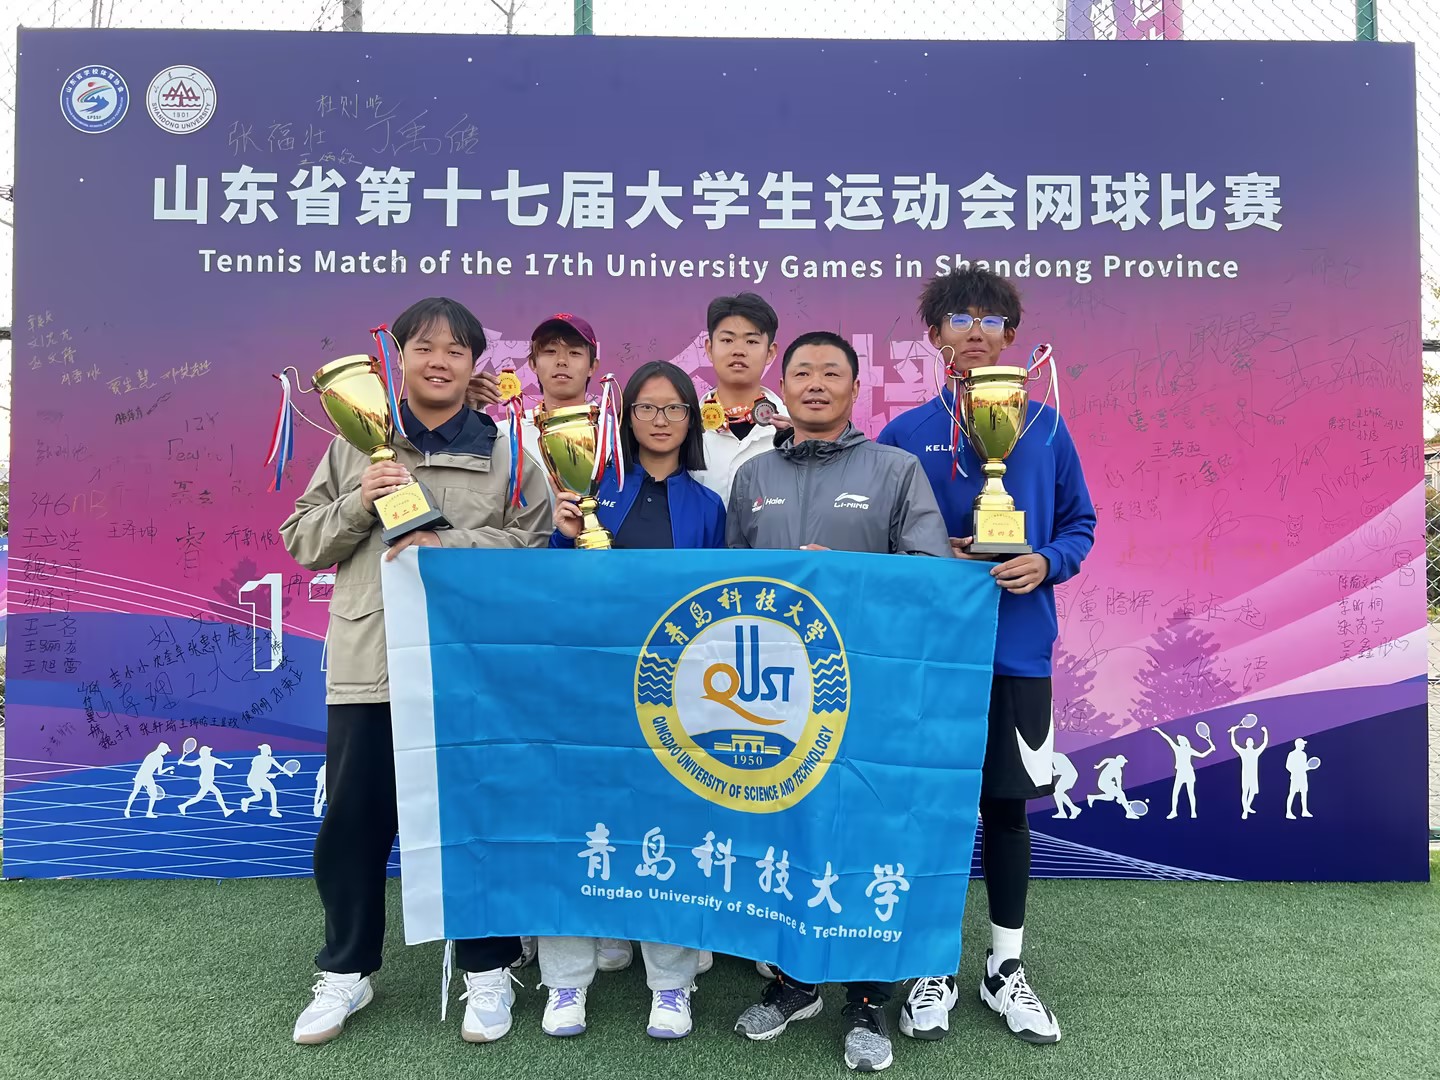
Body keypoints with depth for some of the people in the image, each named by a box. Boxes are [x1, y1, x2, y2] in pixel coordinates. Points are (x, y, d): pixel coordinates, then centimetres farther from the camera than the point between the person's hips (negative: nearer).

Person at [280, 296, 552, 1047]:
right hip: (366, 664, 2)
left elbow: (537, 542, -5)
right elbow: (301, 540, 9)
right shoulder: (355, 443, 9)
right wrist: (359, 504, -10)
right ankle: (347, 970, 32)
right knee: (353, 824, 12)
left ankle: (488, 970, 27)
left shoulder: (506, 452, 3)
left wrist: (450, 545, -18)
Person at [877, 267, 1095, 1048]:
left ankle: (1005, 968, 29)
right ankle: (934, 968, 25)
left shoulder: (1045, 429, 5)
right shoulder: (903, 434, 2)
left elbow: (1079, 523, 10)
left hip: (1017, 651, 1)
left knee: (1007, 804, 10)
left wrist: (1046, 563, -9)